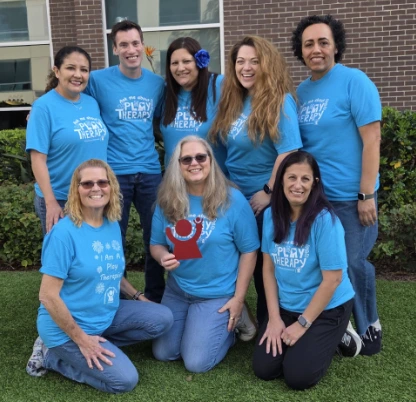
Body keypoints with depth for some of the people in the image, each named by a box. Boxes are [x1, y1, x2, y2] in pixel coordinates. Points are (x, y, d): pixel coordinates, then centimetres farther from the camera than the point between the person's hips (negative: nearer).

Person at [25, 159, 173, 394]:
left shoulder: (113, 226, 1)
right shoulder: (64, 232, -23)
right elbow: (48, 296, -22)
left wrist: (137, 296, 7)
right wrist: (81, 339, -19)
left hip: (107, 315, 7)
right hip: (68, 326, -7)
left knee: (163, 319, -3)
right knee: (125, 380, -12)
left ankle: (98, 343, 5)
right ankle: (52, 355, 3)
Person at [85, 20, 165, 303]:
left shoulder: (158, 83, 6)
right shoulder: (98, 80, -4)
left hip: (150, 172, 3)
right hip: (113, 173, -3)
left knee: (157, 238, 10)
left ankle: (156, 299, 29)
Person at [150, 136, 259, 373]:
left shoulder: (232, 200, -15)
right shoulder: (167, 201, -5)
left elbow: (249, 251, -10)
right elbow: (156, 244, 3)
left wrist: (238, 298, -11)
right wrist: (163, 256, -22)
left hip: (217, 293, -4)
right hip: (177, 290, 5)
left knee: (196, 362, -6)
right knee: (163, 353, 10)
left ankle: (234, 320, 19)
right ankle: (214, 324, 33)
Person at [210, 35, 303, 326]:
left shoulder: (280, 101, -16)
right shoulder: (233, 101, 6)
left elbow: (289, 152, -22)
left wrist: (269, 192, -19)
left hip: (268, 200, -7)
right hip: (238, 198, 7)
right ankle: (263, 319, 36)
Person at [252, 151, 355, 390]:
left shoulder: (325, 219, -23)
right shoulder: (272, 215, -5)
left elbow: (332, 280, -20)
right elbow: (269, 268, 1)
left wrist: (302, 324, -14)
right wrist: (274, 317, -5)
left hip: (327, 309, -5)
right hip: (287, 307, 5)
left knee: (298, 376, -11)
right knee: (264, 369, -4)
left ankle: (332, 338, 16)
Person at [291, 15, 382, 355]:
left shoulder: (354, 81, -11)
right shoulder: (302, 91, 8)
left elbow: (371, 139, -15)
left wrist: (367, 195, -18)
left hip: (349, 196, -6)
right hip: (313, 195, 6)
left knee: (351, 263, 4)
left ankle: (366, 328, 29)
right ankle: (348, 326, 32)